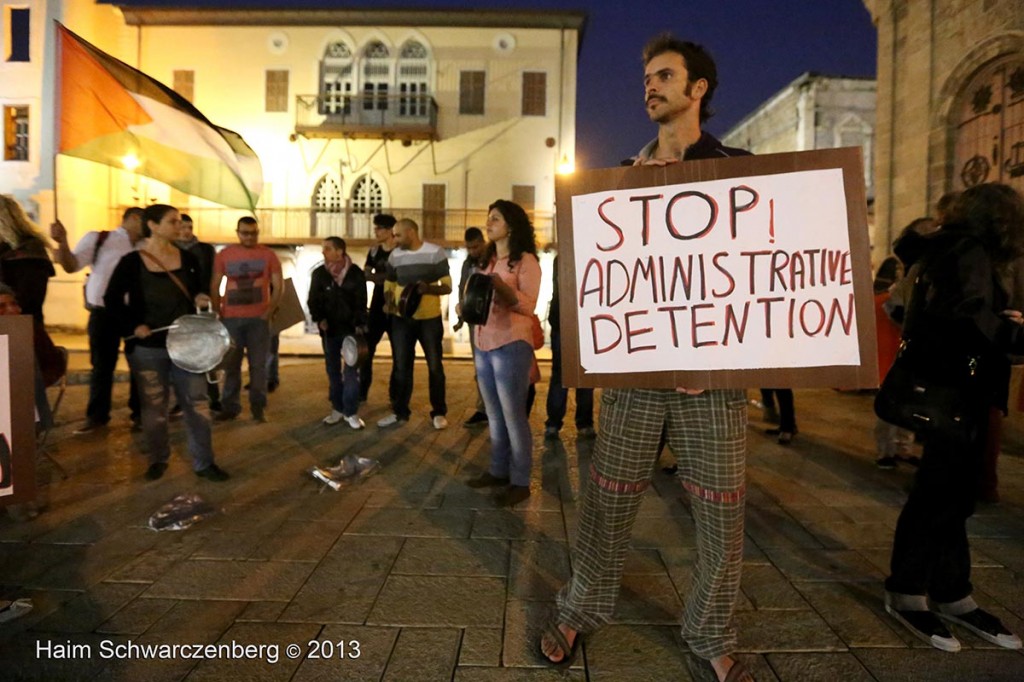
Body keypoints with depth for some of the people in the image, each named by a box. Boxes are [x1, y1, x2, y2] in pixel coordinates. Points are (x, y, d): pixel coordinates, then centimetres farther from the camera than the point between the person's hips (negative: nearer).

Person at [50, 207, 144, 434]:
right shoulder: (99, 239, -1)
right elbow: (71, 266, -7)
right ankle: (97, 416, 19)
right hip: (104, 312, -2)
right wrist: (62, 243, -23)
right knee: (102, 365, 7)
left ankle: (139, 412, 20)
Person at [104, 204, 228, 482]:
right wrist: (132, 326, -12)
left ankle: (204, 463, 11)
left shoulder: (188, 259, 3)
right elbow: (112, 300, 0)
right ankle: (158, 459, 29)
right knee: (153, 407, 10)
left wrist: (201, 299, -7)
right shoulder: (132, 262, -6)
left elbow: (199, 290, 16)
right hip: (147, 348, -2)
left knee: (196, 403, 2)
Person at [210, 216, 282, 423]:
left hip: (258, 318, -1)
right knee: (231, 364, 7)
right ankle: (230, 406, 15)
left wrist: (269, 312, -8)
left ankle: (258, 407, 10)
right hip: (231, 318, 2)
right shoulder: (224, 255, 5)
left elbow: (279, 286, 1)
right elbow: (214, 286, 7)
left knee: (258, 364, 2)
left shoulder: (268, 255, 1)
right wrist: (218, 312, -1)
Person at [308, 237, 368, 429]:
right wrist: (319, 319, -10)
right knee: (333, 370, 9)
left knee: (351, 370, -4)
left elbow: (361, 302, -2)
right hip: (329, 329, 2)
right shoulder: (319, 273, 1)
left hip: (350, 328, -2)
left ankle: (351, 412, 3)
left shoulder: (355, 273, -4)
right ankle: (337, 408, 20)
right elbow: (313, 300, 6)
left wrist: (360, 325, -11)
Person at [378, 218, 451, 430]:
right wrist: (389, 301, -8)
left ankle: (439, 412, 19)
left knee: (434, 366, 5)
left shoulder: (435, 252, -8)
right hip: (401, 319, 4)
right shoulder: (395, 255, 5)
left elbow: (447, 286, -7)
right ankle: (400, 411, 22)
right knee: (401, 366, 9)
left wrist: (429, 288, -27)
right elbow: (389, 285, 14)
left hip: (430, 319, -3)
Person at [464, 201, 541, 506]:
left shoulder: (525, 260, -7)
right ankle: (498, 470, 25)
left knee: (513, 415, -2)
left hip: (511, 345, -8)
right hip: (483, 344, 8)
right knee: (494, 415, 14)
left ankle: (520, 481, 9)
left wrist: (502, 288, -28)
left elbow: (529, 306, -14)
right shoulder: (489, 260, 17)